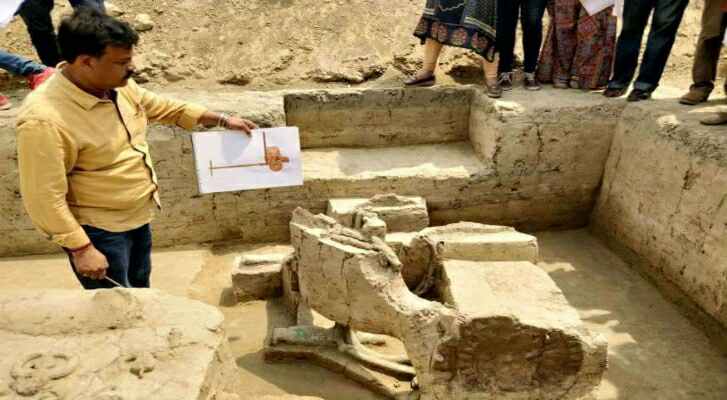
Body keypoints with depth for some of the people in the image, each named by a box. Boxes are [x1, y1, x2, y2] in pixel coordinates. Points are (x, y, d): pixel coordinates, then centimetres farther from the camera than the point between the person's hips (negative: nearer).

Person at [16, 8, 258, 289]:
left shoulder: (118, 85, -6)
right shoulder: (45, 119, -30)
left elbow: (162, 108, 11)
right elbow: (45, 198, -26)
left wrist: (222, 120, 10)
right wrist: (81, 248, -23)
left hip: (137, 215, 8)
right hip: (98, 229, -8)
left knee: (139, 291, 27)